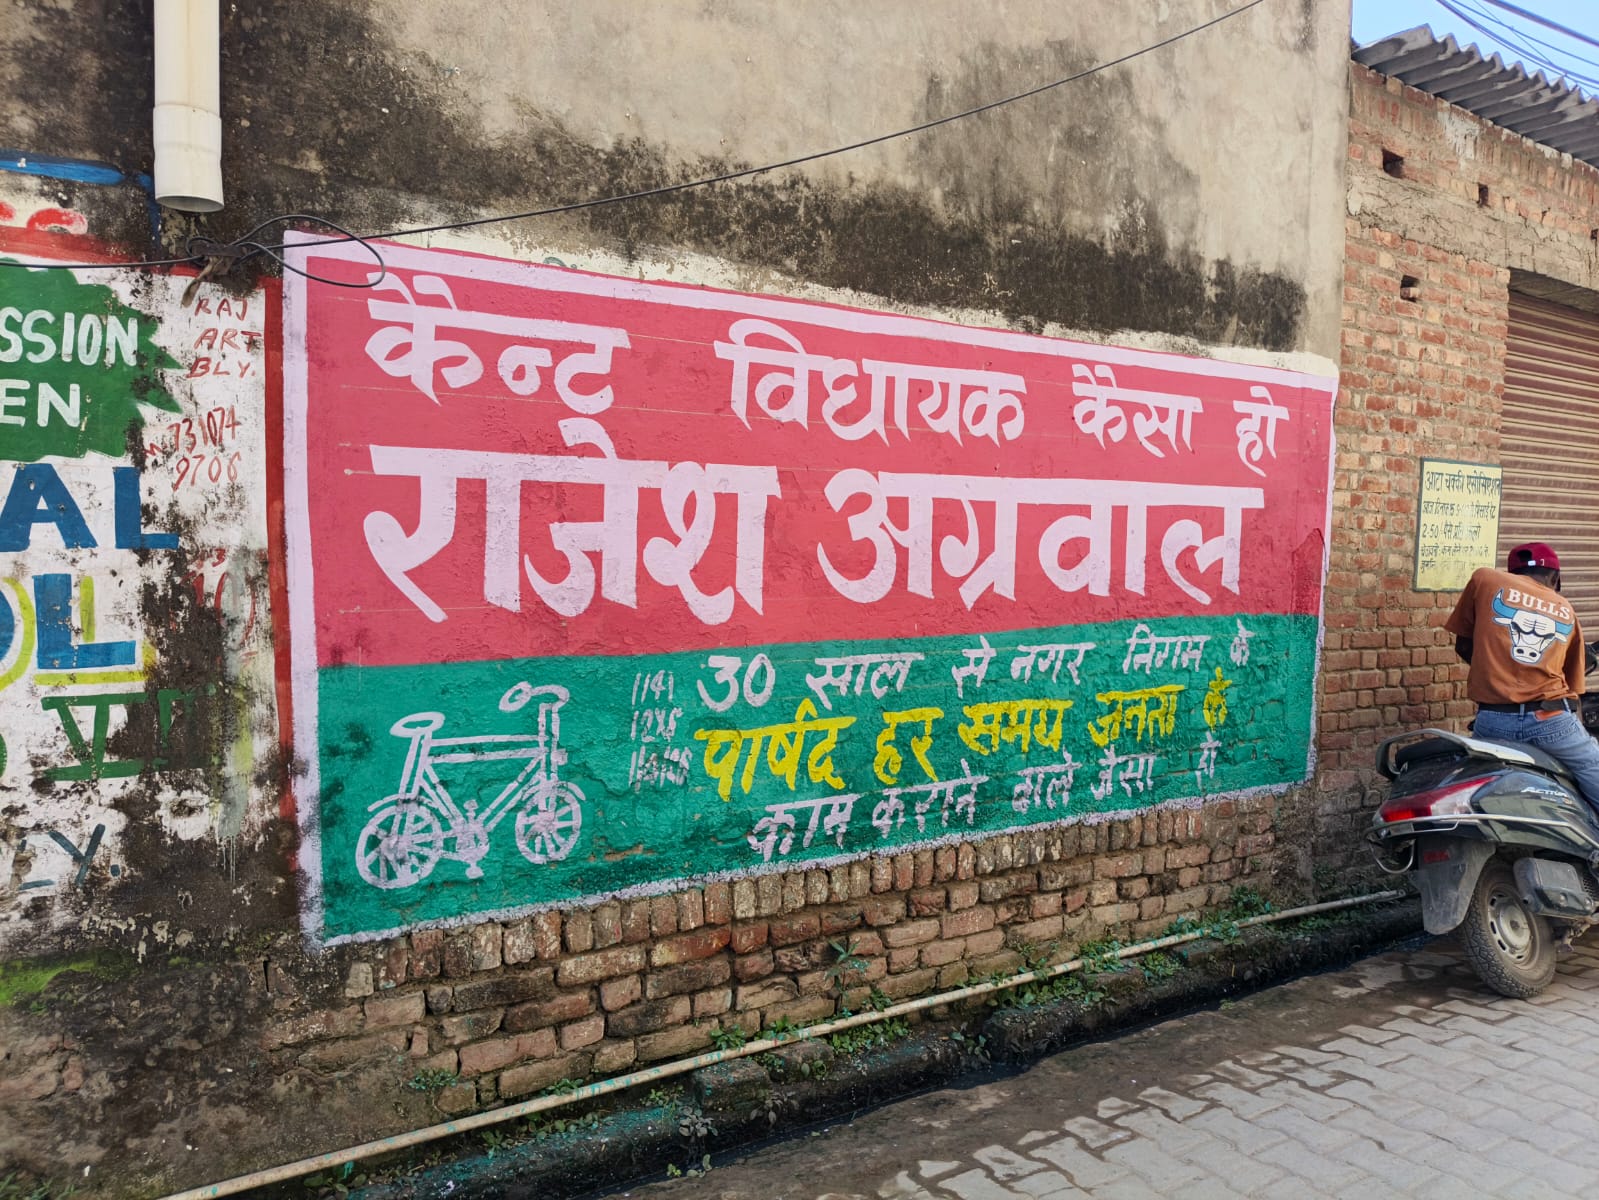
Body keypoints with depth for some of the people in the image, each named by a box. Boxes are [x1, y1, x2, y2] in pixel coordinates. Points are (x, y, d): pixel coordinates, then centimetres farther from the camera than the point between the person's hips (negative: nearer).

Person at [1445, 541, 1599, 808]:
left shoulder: (1484, 579, 10)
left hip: (1493, 721, 0)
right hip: (1551, 720, 1)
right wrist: (1577, 737, 34)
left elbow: (1463, 646, 13)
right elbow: (1574, 687, 21)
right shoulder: (1567, 612, 17)